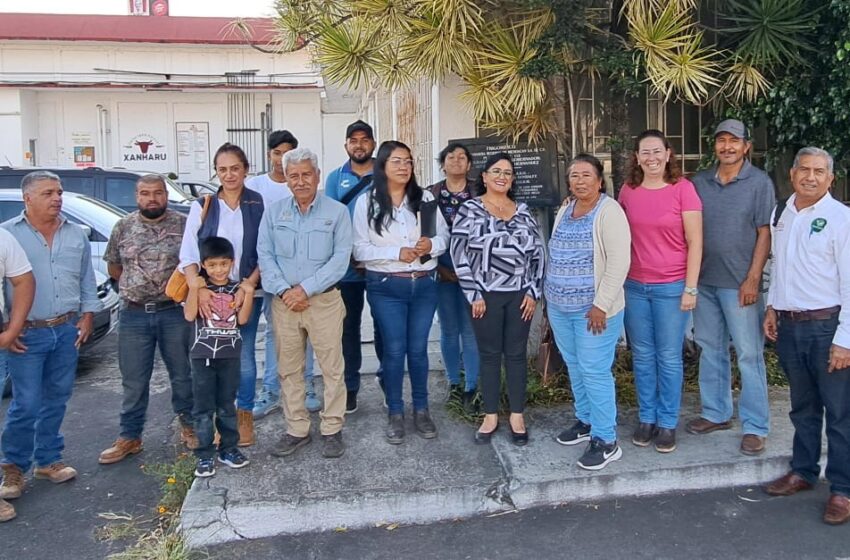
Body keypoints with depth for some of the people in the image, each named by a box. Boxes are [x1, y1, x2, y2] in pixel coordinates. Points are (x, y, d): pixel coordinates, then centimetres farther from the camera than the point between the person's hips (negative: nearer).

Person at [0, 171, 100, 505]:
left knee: (56, 400, 12)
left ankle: (48, 460, 26)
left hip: (67, 330, 4)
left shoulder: (76, 235, 8)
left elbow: (87, 281, 13)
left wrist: (87, 316, 6)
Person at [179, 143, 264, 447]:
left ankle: (245, 415, 22)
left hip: (247, 292, -1)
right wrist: (199, 289, -14)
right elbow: (188, 253, 0)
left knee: (244, 356, 5)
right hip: (210, 295, 1)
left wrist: (248, 286, -14)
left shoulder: (259, 205, 0)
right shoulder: (202, 206, 5)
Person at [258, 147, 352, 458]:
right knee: (289, 369, 8)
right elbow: (265, 255, 3)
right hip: (284, 302, 3)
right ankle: (297, 430, 20)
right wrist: (283, 290, -12)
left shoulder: (337, 212, 0)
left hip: (325, 301, -2)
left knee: (332, 368, 1)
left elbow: (341, 258, -8)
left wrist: (305, 288, -14)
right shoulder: (274, 213, 9)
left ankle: (332, 429, 15)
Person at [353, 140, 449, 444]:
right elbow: (360, 249, -8)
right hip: (386, 287, -2)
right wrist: (396, 253, -18)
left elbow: (444, 236, 6)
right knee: (394, 349, 3)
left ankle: (421, 410, 25)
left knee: (418, 349, 9)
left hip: (424, 285, 2)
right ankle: (395, 413, 19)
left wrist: (432, 245, -16)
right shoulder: (367, 202, -4)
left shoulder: (425, 198, 3)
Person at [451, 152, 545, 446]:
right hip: (486, 295, -2)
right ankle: (490, 415, 20)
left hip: (520, 295, 3)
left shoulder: (523, 212, 9)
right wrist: (473, 294, -10)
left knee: (516, 354, 9)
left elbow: (538, 253, 8)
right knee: (489, 354, 7)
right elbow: (459, 254, -6)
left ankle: (517, 416, 21)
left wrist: (533, 291, -1)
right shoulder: (470, 210, -1)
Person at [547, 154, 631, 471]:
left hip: (593, 309, -8)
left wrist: (601, 305, -21)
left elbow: (619, 261, -19)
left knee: (594, 372, -4)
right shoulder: (565, 210, 12)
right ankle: (586, 421, 34)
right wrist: (551, 293, 16)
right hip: (559, 306, 8)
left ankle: (606, 441, 7)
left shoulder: (608, 211, -12)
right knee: (575, 368, 17)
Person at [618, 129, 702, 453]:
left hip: (671, 287, -3)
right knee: (642, 356, 12)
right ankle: (647, 418, 26)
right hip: (635, 286, 3)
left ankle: (668, 423, 20)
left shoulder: (683, 188, -6)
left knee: (669, 358, 6)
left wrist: (690, 288, -9)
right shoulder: (628, 191, 5)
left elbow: (695, 242, -6)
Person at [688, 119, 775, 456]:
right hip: (704, 280, 5)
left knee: (749, 355, 0)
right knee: (710, 350, 13)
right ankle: (716, 413, 27)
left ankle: (755, 427, 10)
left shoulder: (759, 182, -2)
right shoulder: (699, 182, 9)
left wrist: (753, 279, -12)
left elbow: (764, 233, -5)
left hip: (740, 284, -4)